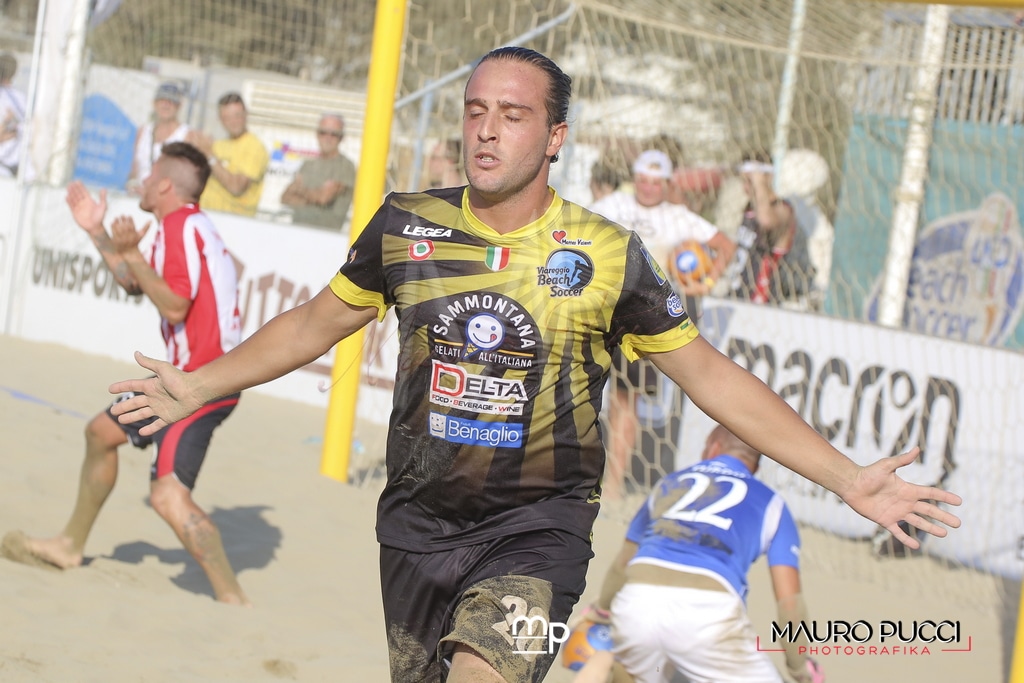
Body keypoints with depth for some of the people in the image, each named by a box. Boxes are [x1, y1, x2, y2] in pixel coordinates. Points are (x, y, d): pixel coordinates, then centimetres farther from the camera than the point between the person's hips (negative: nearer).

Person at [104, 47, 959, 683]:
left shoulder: (607, 256, -7)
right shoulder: (406, 226, -1)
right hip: (416, 523, 4)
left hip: (536, 531, -3)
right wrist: (199, 387, 12)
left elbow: (711, 376, -2)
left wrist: (846, 477, -6)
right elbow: (315, 324, 14)